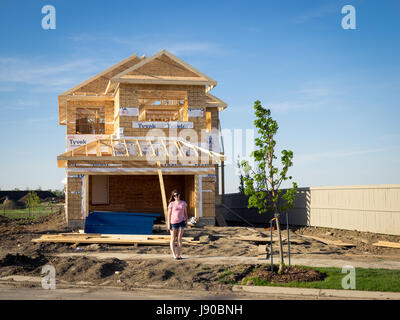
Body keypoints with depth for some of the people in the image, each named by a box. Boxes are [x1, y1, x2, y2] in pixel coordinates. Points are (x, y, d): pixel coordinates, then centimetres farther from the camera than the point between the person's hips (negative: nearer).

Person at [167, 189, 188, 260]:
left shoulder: (183, 203, 4)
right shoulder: (171, 204, -4)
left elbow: (185, 213, 12)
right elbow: (169, 214, -3)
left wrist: (186, 221, 8)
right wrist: (168, 224, -6)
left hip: (181, 222, 2)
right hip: (173, 222, -2)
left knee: (179, 239, 4)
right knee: (173, 239, 3)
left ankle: (178, 254, 8)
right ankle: (174, 254, 6)